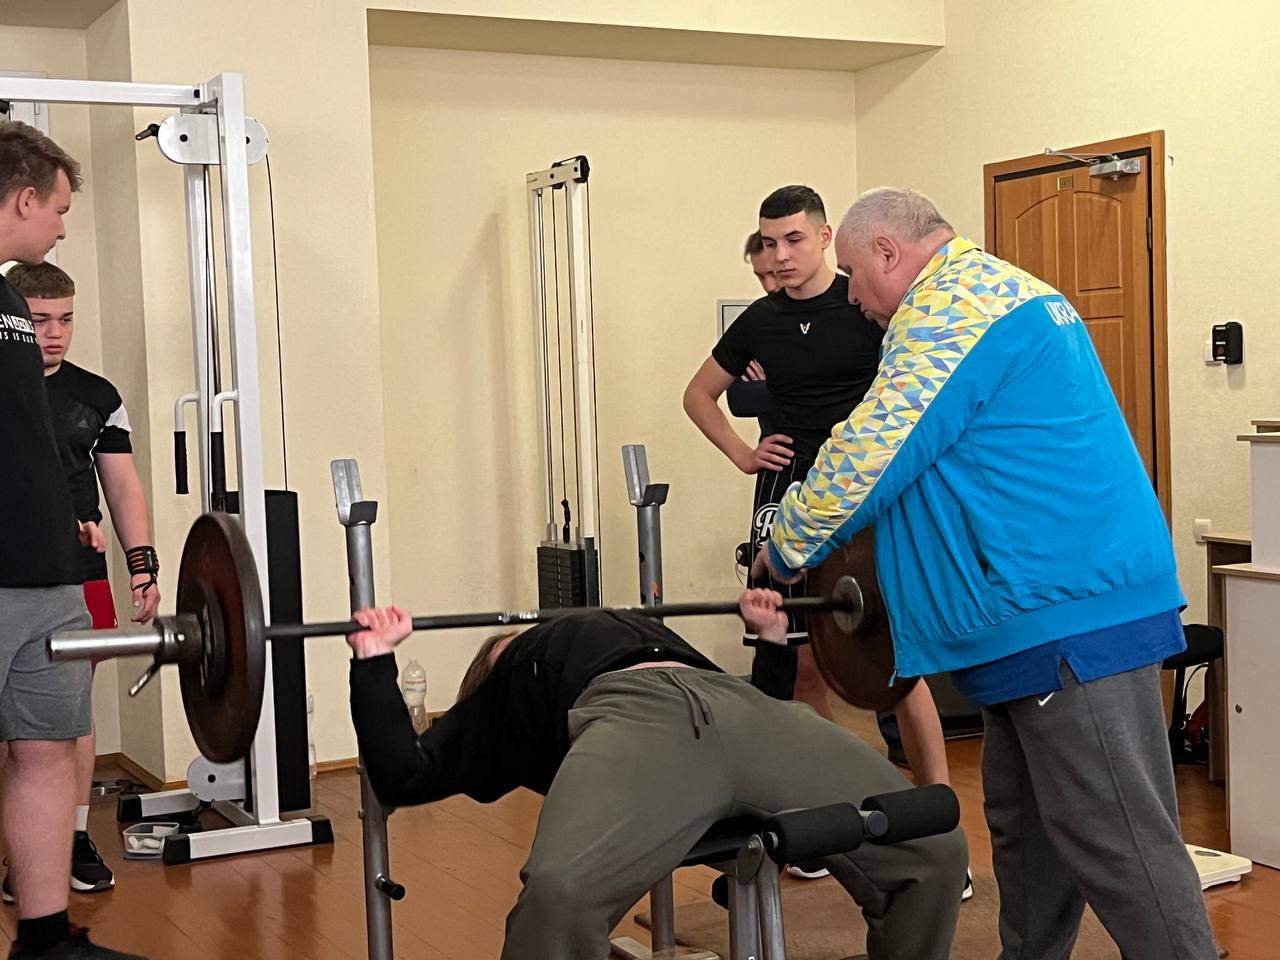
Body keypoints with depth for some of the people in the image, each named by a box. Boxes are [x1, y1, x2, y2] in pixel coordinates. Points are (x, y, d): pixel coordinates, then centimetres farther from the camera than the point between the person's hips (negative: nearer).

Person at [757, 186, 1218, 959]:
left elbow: (868, 455, -15)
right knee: (1025, 824, 16)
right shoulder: (1005, 291, 22)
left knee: (1116, 838, -7)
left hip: (1070, 615, -11)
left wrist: (784, 552, 0)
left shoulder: (951, 307, -11)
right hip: (1065, 605, 11)